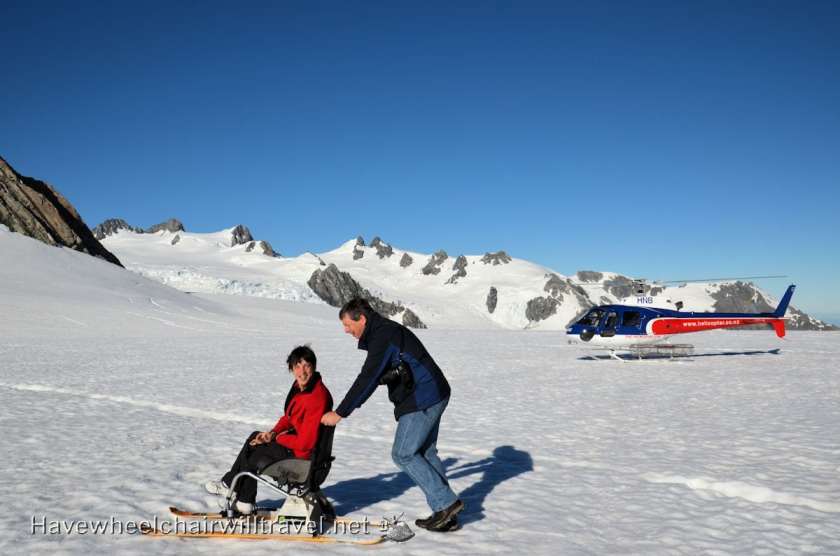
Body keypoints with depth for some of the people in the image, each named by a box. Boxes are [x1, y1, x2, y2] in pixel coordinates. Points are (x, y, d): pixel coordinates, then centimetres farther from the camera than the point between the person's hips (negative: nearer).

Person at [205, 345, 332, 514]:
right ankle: (245, 502, 20)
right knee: (255, 437, 16)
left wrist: (278, 437, -11)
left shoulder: (317, 397, -29)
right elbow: (289, 416, 14)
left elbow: (305, 442, -28)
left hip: (302, 454, -9)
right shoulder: (300, 386, 1)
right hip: (297, 439, 9)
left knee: (252, 451, 5)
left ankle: (228, 485, 35)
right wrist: (274, 432, -4)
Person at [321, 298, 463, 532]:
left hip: (422, 401, -11)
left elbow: (368, 379, -22)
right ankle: (446, 516, 18)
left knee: (403, 454, -4)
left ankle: (446, 502, -1)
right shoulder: (385, 331, 17)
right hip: (433, 396, 11)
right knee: (424, 452, 14)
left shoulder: (383, 337, -17)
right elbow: (372, 378, 22)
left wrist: (340, 413, -18)